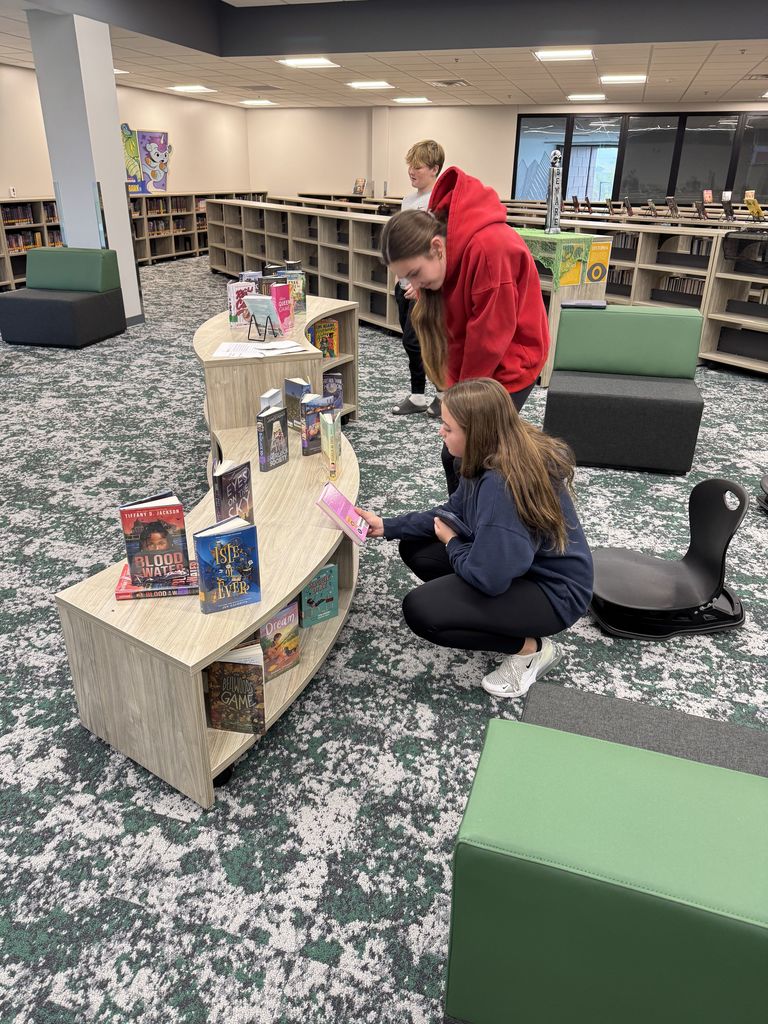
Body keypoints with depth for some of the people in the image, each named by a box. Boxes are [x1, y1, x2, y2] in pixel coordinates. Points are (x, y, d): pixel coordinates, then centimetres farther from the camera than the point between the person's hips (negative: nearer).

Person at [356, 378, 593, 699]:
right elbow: (453, 513, 8)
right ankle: (491, 619, 13)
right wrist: (386, 526, 4)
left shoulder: (503, 485, -34)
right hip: (517, 563, 9)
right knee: (415, 549, 6)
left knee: (419, 610, -19)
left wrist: (452, 543, -11)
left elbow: (488, 578, -32)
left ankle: (531, 648, -2)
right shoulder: (499, 455, -5)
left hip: (553, 591, -9)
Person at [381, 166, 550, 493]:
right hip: (471, 369, 8)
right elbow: (450, 329, 5)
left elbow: (489, 335, -23)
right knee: (455, 457, 9)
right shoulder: (445, 254, -2)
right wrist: (455, 385, -3)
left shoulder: (491, 248, -28)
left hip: (507, 366, -8)